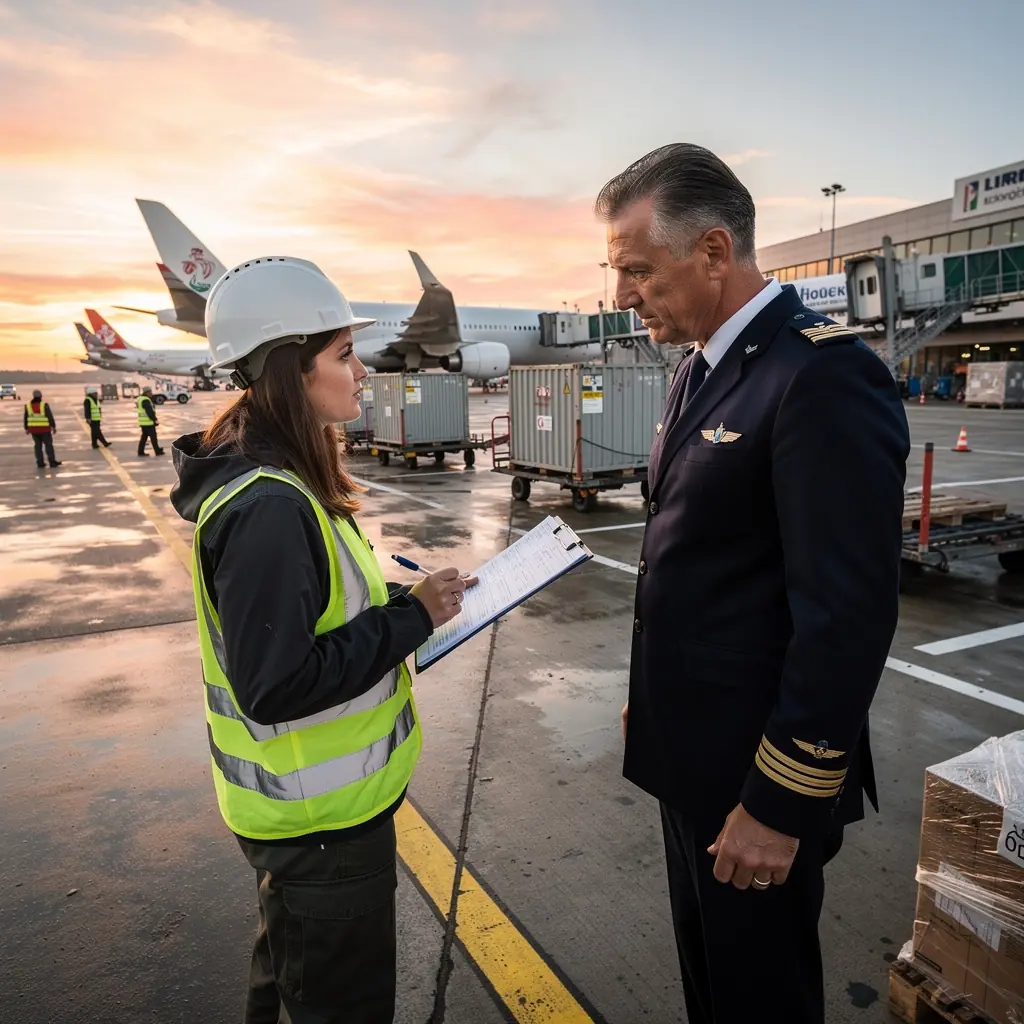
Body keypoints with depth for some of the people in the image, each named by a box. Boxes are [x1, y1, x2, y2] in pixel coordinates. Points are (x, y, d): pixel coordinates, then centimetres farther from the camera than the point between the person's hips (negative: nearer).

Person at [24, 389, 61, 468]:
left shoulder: (28, 406, 0)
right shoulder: (44, 405, -11)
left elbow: (26, 418, 7)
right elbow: (50, 417, -11)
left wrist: (26, 428, 16)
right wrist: (53, 426, -3)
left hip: (33, 429, 3)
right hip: (44, 429, -3)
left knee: (38, 446, 11)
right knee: (48, 445, 4)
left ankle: (40, 463, 10)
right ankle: (52, 462, 4)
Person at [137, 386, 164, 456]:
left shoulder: (140, 398, 15)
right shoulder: (145, 400, -18)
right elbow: (149, 411, -21)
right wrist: (155, 419, -14)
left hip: (143, 422, 10)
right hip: (148, 422, -10)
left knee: (144, 437, 13)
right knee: (153, 437, 0)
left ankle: (141, 452, 13)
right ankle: (158, 451, 8)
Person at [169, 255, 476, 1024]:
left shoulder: (278, 481, 1)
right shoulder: (269, 507, -29)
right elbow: (276, 686, -30)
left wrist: (407, 598, -1)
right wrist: (411, 618, -23)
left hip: (308, 797, 9)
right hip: (322, 814, -9)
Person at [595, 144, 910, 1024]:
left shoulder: (825, 375, -22)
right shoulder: (702, 368, 7)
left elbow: (850, 616, -24)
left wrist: (781, 803, -18)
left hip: (761, 771, -8)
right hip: (692, 750, 8)